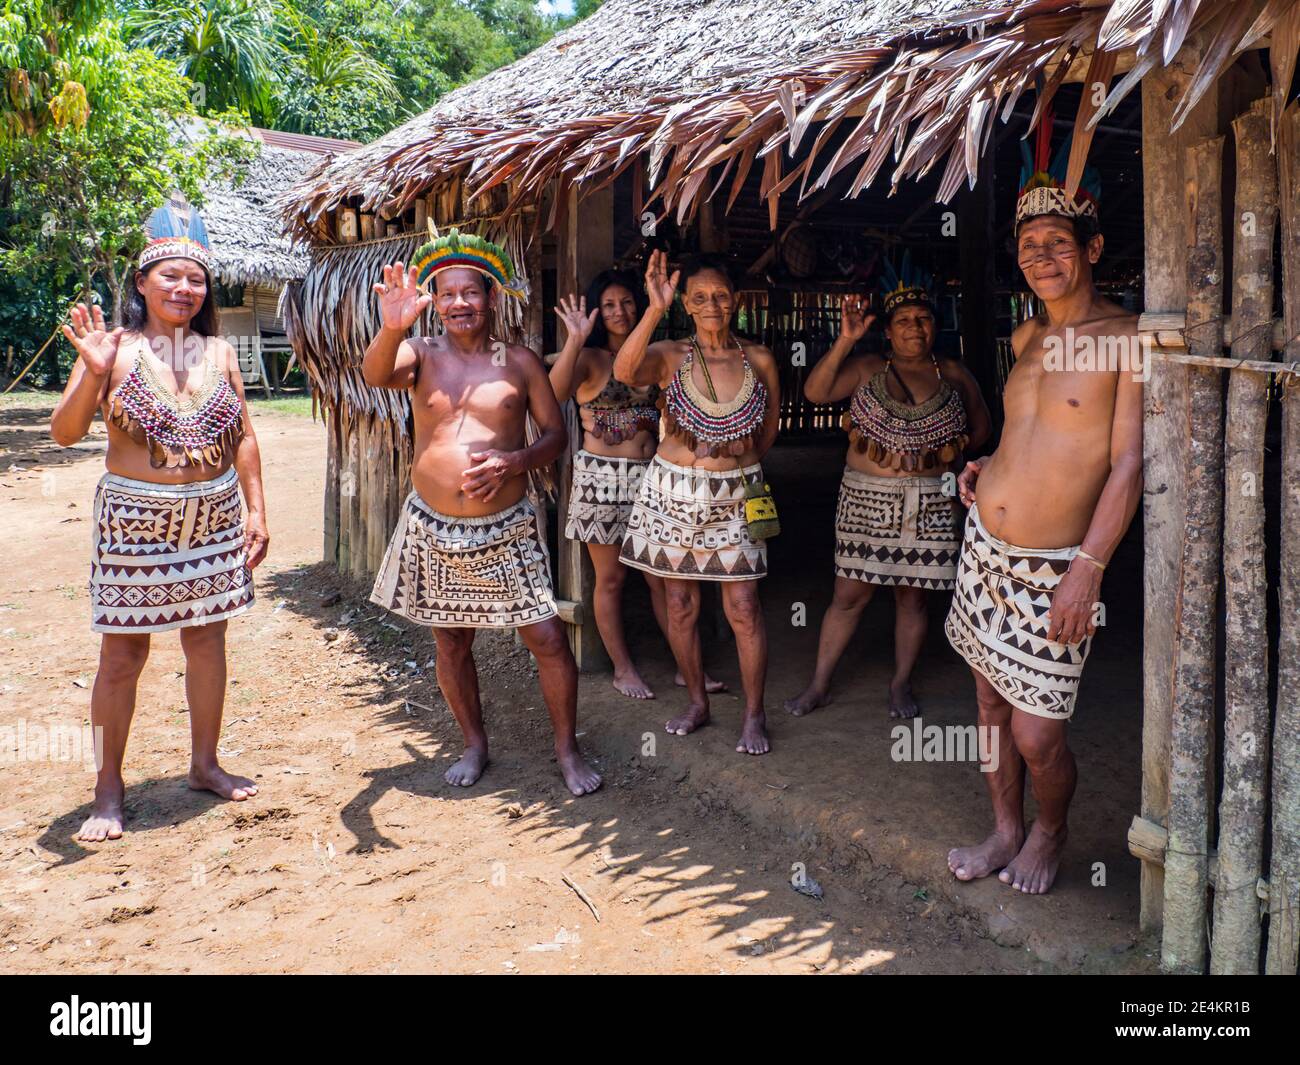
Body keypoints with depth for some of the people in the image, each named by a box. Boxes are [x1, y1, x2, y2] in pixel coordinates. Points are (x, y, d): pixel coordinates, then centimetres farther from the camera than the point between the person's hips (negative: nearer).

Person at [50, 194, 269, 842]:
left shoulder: (218, 351, 6)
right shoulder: (116, 350, -5)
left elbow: (243, 437, 10)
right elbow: (65, 433, -9)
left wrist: (256, 511, 5)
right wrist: (92, 373, -25)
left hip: (214, 518, 4)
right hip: (134, 519, -4)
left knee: (208, 640, 12)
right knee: (123, 652, 2)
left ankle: (205, 764, 28)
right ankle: (109, 789, 16)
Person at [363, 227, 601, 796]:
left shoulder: (520, 361, 2)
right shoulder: (419, 354, 1)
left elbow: (556, 433, 3)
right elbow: (375, 374, -20)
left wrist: (513, 461, -17)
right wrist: (391, 328, -42)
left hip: (506, 530, -1)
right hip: (433, 531, 2)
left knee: (548, 638, -4)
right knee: (451, 643, 13)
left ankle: (567, 748, 15)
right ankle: (474, 745, 33)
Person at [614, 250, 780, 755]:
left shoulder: (758, 359, 2)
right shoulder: (669, 355, -3)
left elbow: (769, 428, 16)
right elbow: (625, 371, -26)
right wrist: (655, 310, -33)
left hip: (735, 496, 0)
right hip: (673, 493, 1)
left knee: (743, 606, -3)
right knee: (680, 604, 9)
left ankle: (754, 715, 12)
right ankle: (696, 703, 25)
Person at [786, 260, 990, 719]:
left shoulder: (953, 374, 8)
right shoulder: (866, 368, 2)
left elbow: (981, 426, 17)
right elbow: (815, 391, -11)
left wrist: (950, 452, 3)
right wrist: (845, 340, -16)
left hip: (931, 503, 2)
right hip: (867, 499, -1)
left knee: (913, 596, 9)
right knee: (850, 594, 1)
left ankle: (901, 684, 26)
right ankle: (818, 685, 13)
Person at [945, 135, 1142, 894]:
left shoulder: (1128, 339, -11)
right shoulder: (1027, 337, 10)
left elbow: (1129, 462, -15)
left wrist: (1089, 569, -21)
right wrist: (990, 464, 9)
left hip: (1054, 566, -6)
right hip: (986, 545, 6)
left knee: (1036, 736, -2)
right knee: (990, 702, 15)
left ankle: (1051, 835, 28)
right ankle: (1007, 830, 34)